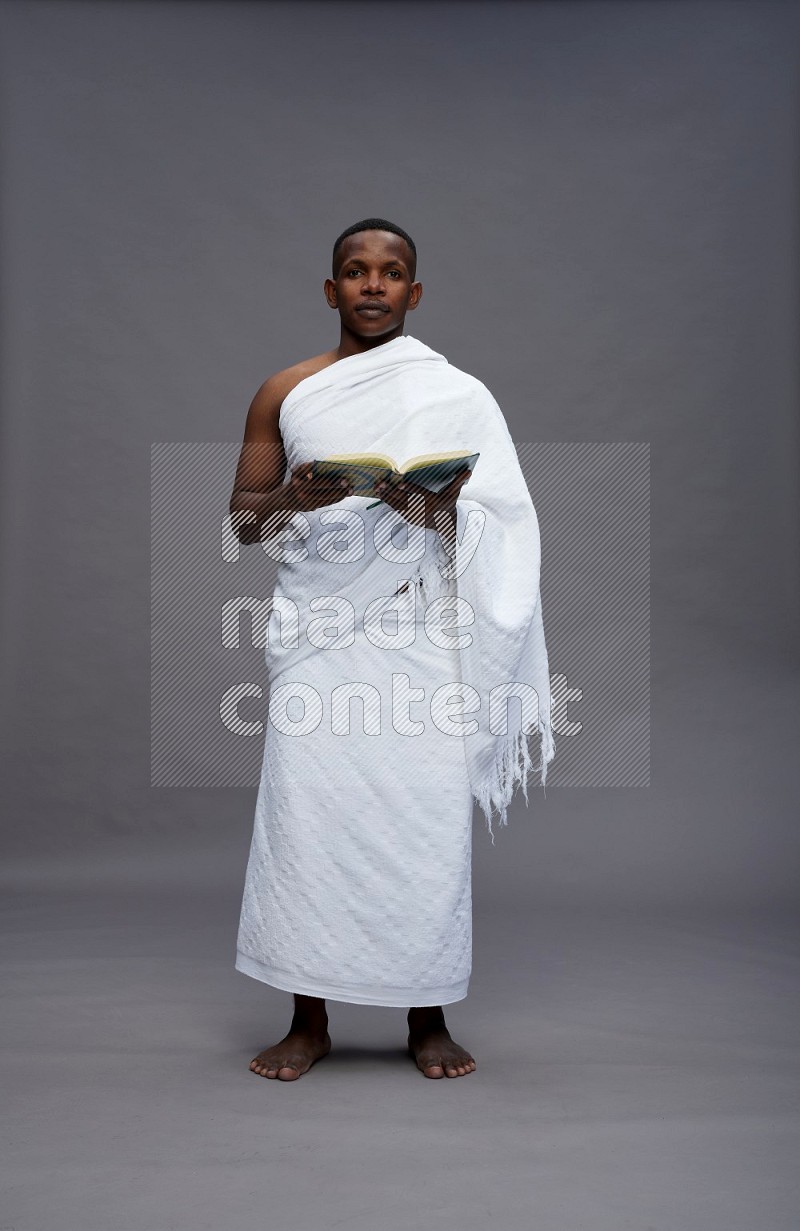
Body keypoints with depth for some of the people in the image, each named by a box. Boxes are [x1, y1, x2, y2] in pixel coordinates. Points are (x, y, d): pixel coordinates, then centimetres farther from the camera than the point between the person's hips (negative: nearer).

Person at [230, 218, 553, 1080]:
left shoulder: (456, 395, 8)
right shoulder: (284, 394, 10)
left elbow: (495, 523, 5)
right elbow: (242, 520, 10)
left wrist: (429, 507, -16)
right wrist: (295, 498, -13)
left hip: (421, 634, 0)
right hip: (317, 631, 1)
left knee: (428, 816, -2)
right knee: (306, 813, -3)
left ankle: (428, 1018, 14)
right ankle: (309, 1019, 12)